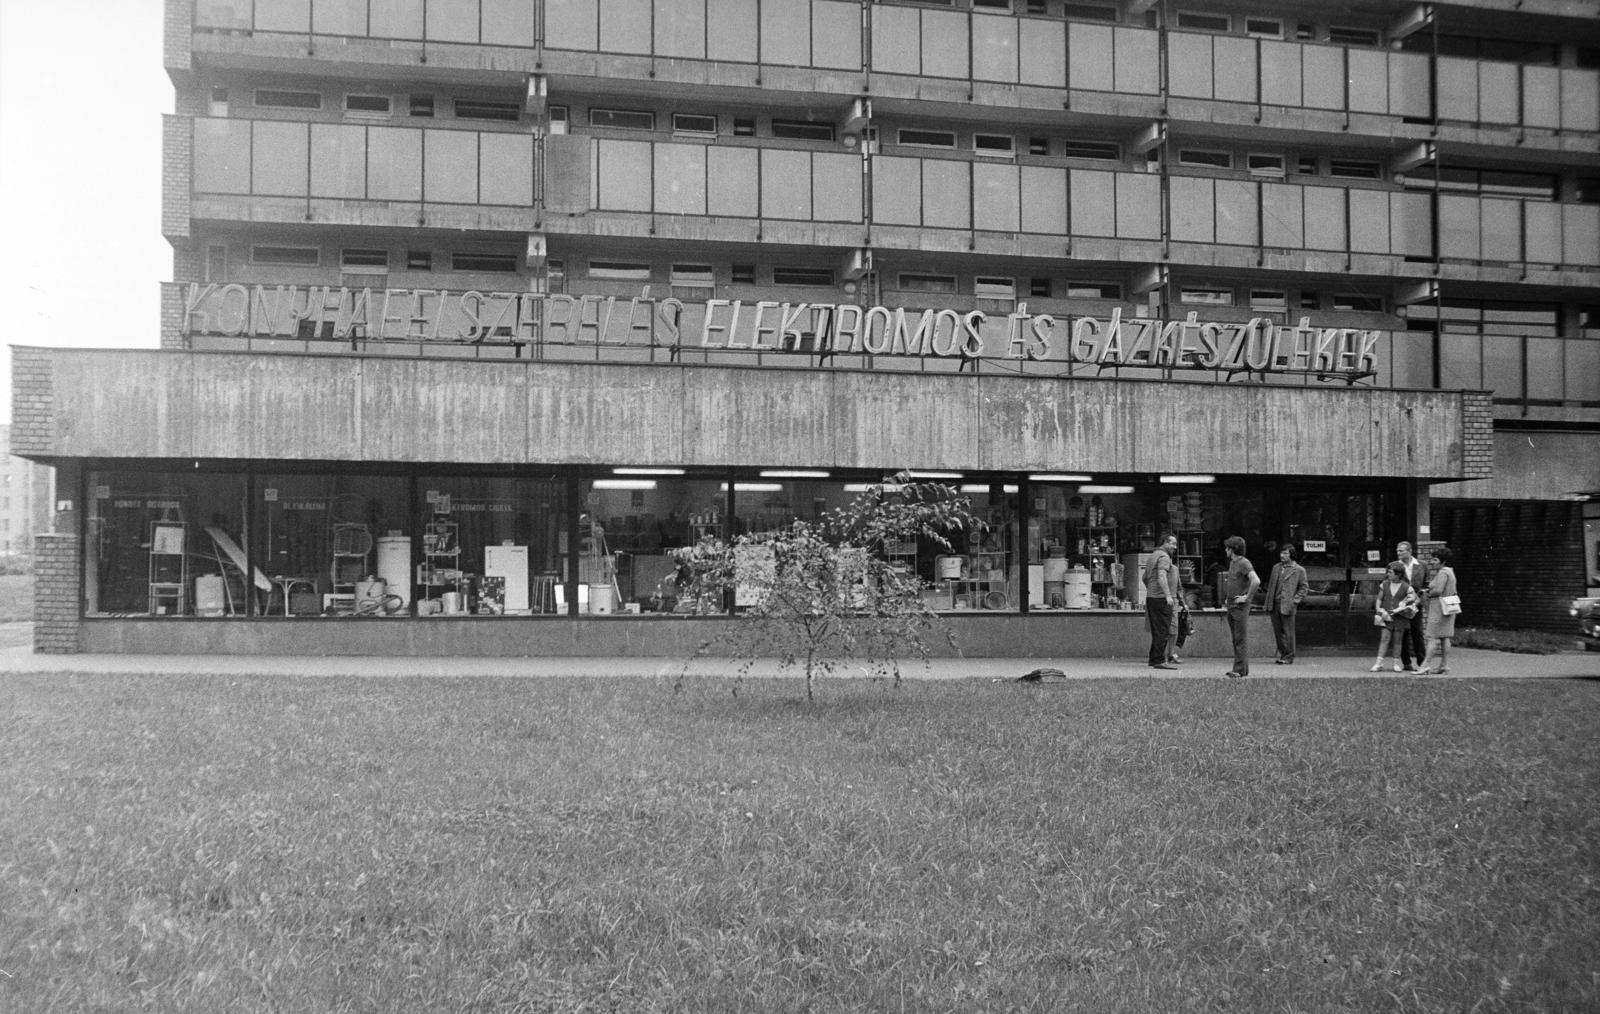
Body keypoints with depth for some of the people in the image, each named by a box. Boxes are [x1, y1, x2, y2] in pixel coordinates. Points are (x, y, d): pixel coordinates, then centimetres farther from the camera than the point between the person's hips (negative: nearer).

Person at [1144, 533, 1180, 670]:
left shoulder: (1153, 555, 20)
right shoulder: (1164, 557, -11)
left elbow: (1145, 578, 29)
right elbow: (1161, 577, -25)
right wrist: (1168, 595, -32)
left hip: (1151, 597, 10)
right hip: (1162, 599, -10)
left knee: (1156, 630, 13)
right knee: (1163, 631, -9)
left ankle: (1153, 659, 17)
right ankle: (1159, 660, -11)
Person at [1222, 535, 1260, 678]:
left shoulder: (1244, 563, -13)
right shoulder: (1232, 562, 15)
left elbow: (1256, 581, -25)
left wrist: (1247, 597, -20)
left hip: (1240, 607, -9)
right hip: (1231, 606, 9)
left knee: (1240, 639, -8)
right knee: (1235, 639, 11)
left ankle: (1239, 670, -9)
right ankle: (1243, 668, 17)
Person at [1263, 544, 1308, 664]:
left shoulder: (1299, 570, 0)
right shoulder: (1276, 568, 15)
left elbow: (1303, 587, 2)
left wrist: (1295, 601, -9)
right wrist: (1268, 602, 10)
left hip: (1287, 605, -5)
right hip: (1275, 604, 5)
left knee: (1288, 632, -3)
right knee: (1278, 631, 8)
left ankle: (1289, 657, 3)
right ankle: (1282, 654, 17)